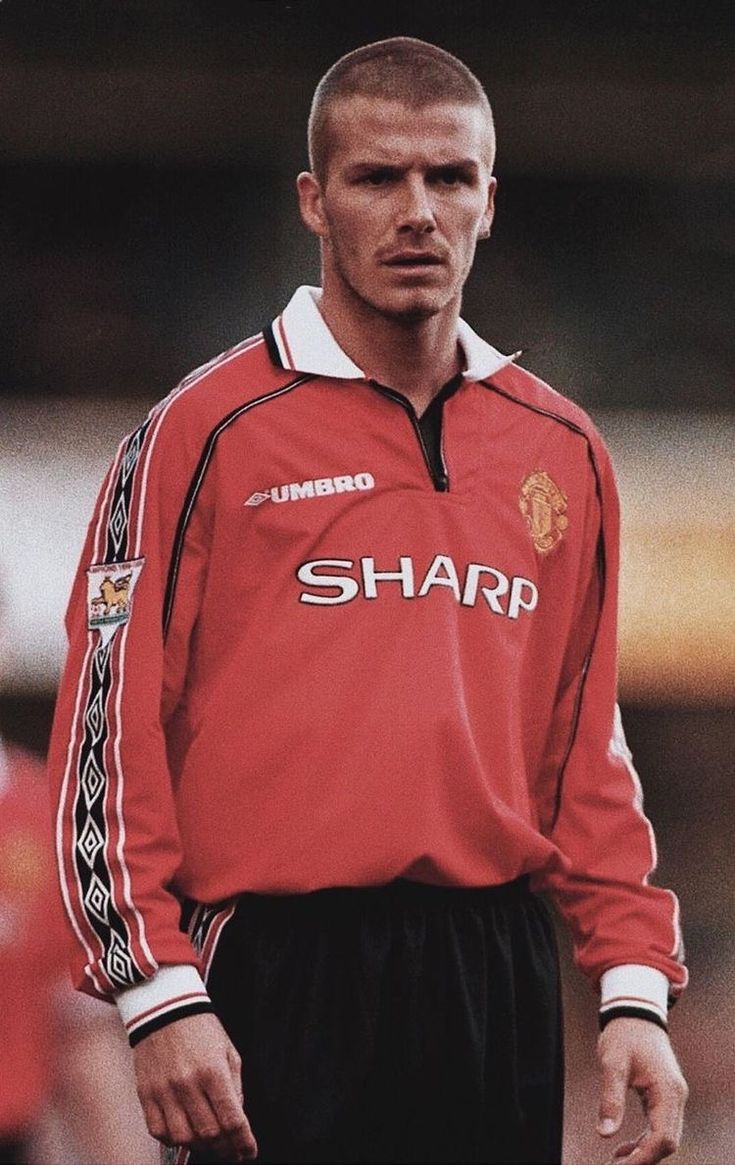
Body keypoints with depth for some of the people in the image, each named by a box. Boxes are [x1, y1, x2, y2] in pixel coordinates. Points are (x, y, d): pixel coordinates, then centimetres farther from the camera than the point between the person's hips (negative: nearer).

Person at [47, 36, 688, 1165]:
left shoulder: (562, 450, 13)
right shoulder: (209, 429, -1)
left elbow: (588, 747, 16)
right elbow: (109, 730, -4)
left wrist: (635, 988, 7)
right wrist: (159, 992, -11)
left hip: (500, 977, 4)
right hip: (279, 979, -4)